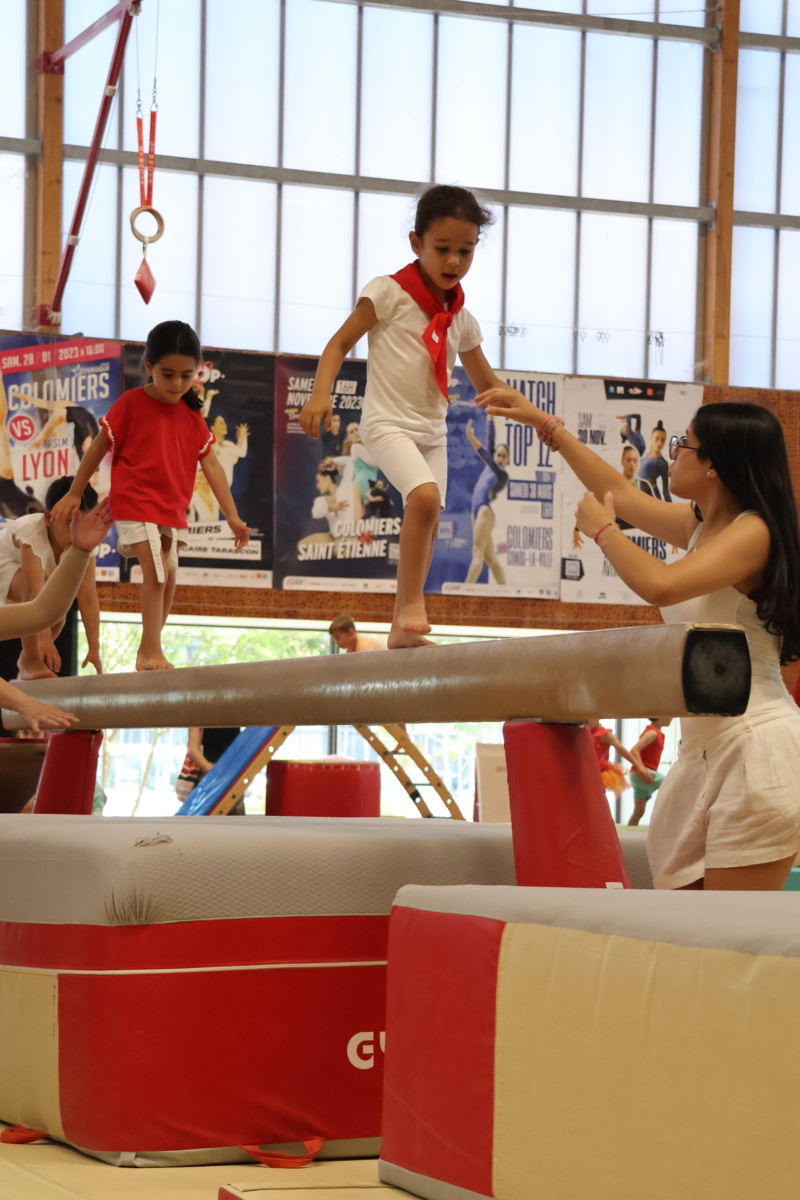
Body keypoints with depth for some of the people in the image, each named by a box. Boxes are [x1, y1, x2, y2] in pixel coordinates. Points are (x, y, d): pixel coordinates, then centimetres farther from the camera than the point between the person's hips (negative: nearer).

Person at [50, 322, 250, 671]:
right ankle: (152, 651, -15)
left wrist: (232, 516, -2)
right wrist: (74, 494, 2)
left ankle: (148, 651, 28)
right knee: (155, 573, -18)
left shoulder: (192, 416, 5)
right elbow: (98, 448, -2)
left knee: (167, 580, 13)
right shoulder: (131, 403, -9)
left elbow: (211, 465, 3)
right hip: (134, 502, -6)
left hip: (171, 509, 6)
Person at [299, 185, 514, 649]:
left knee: (427, 524, 5)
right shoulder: (389, 293, -7)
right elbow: (341, 342, -6)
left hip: (433, 431, 7)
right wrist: (321, 393, -22)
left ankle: (402, 627, 13)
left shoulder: (461, 319, 9)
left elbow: (487, 384, 17)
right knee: (426, 497, -27)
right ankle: (411, 604, -18)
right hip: (389, 423, -7)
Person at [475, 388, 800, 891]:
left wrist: (602, 529, -8)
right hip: (703, 750, 9)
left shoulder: (753, 532, -13)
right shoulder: (701, 525, 15)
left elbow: (660, 585, -26)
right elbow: (619, 491, 29)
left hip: (758, 746, -9)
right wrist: (545, 423, 31)